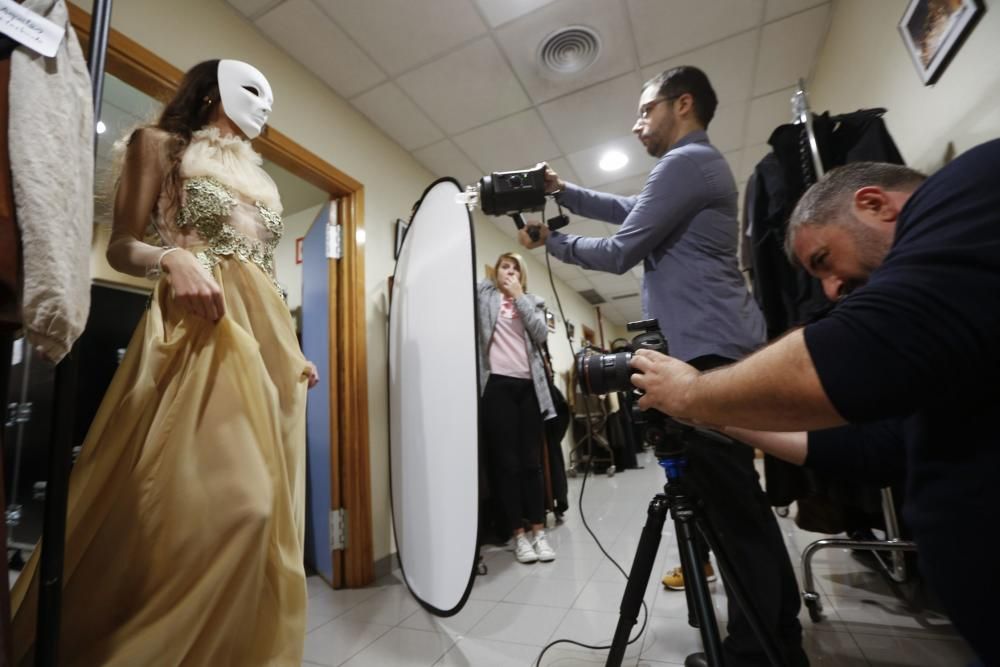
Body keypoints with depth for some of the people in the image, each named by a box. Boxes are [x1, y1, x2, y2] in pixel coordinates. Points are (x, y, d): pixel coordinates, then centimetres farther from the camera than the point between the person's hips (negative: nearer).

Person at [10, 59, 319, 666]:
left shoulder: (259, 176, 27)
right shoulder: (161, 144, 13)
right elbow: (121, 245, 3)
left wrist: (293, 351, 15)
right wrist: (171, 257, -19)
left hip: (268, 337, 6)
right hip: (198, 330, -6)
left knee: (264, 503, 2)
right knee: (228, 500, -18)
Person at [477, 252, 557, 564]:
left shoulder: (533, 301, 19)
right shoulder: (483, 292, 13)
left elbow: (541, 334, 3)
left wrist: (519, 297, 2)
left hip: (528, 385, 2)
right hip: (497, 383, -2)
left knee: (532, 461, 6)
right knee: (506, 461, 1)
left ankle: (539, 531, 16)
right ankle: (518, 534, 12)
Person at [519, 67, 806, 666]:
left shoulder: (686, 162, -7)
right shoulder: (700, 164, 26)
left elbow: (620, 252, -10)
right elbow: (629, 211, 30)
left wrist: (551, 241, 5)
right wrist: (563, 191, 22)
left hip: (708, 351, -11)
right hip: (718, 348, 11)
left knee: (732, 500, -5)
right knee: (737, 497, 15)